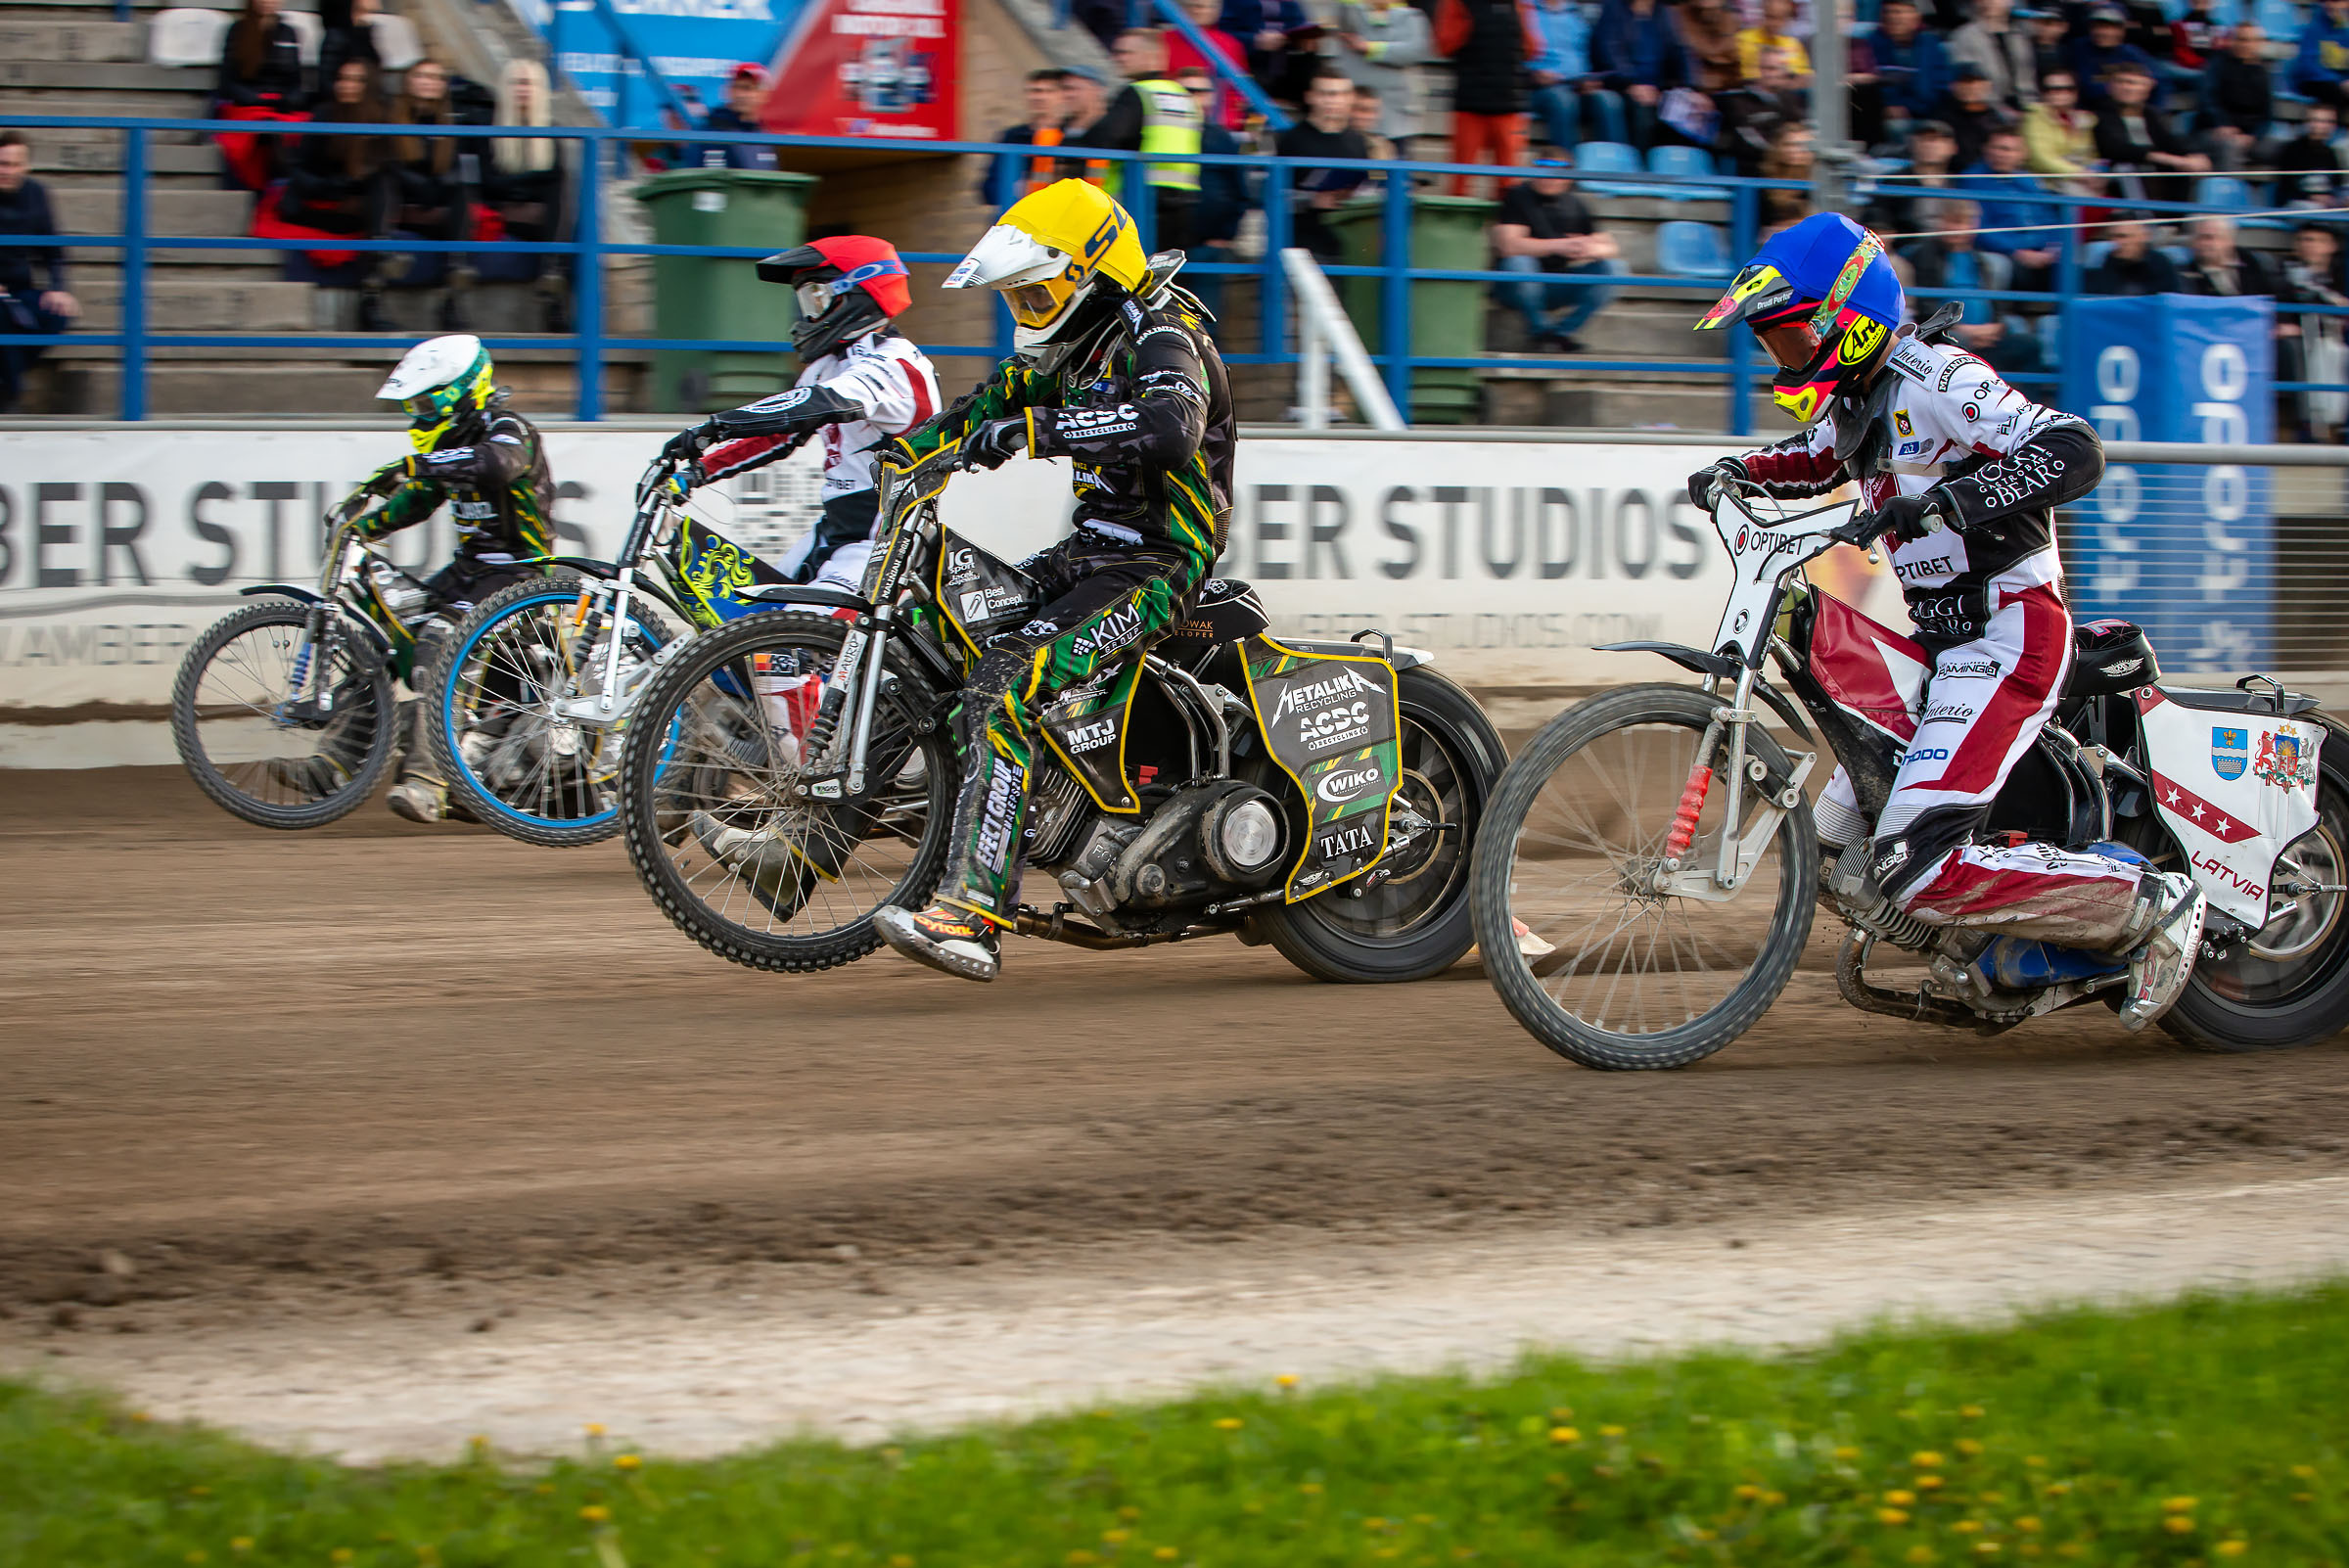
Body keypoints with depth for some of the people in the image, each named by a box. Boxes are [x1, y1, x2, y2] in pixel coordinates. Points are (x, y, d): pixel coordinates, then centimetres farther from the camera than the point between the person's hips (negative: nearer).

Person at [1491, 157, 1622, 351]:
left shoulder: (1572, 204, 5)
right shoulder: (1517, 197, -8)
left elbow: (1610, 248, 4)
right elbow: (1508, 246, -23)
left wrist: (1591, 249, -21)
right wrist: (1558, 246, -26)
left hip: (1557, 288, 4)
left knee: (1611, 267, -12)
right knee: (1518, 261, -36)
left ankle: (1561, 332, -9)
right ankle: (1540, 331, -14)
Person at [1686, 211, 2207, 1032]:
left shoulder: (1935, 382, -16)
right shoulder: (1856, 398, 13)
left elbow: (2073, 450, -28)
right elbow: (1814, 459, 38)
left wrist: (1943, 501, -37)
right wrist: (1736, 473, 20)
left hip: (2004, 635, -10)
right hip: (1942, 643, 10)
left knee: (1915, 865, -23)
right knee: (1836, 849, 12)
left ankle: (2150, 906, -15)